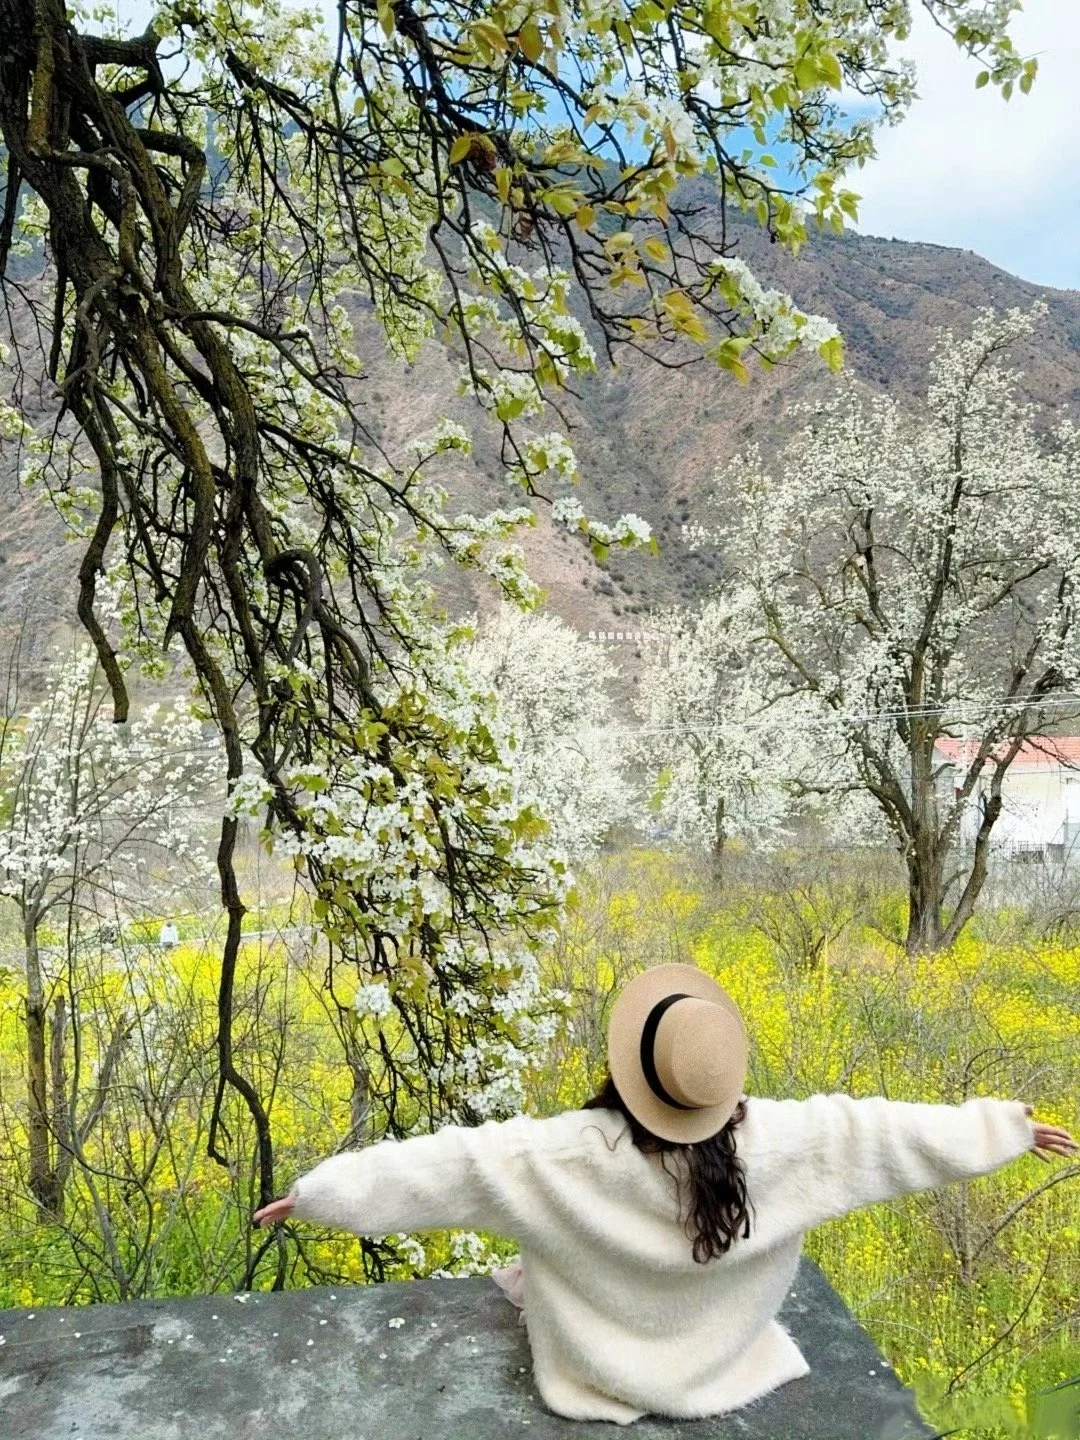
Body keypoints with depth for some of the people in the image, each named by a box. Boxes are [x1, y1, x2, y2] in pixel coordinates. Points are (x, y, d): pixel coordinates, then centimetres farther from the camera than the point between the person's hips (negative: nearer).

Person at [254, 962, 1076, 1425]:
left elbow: (441, 1165, -26)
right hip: (724, 1371, 2)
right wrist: (1012, 1126, -1)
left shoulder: (562, 1157, -33)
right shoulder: (779, 1142, -28)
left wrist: (314, 1194, -14)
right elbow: (893, 1131, -16)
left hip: (601, 1382, -1)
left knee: (540, 1263, 27)